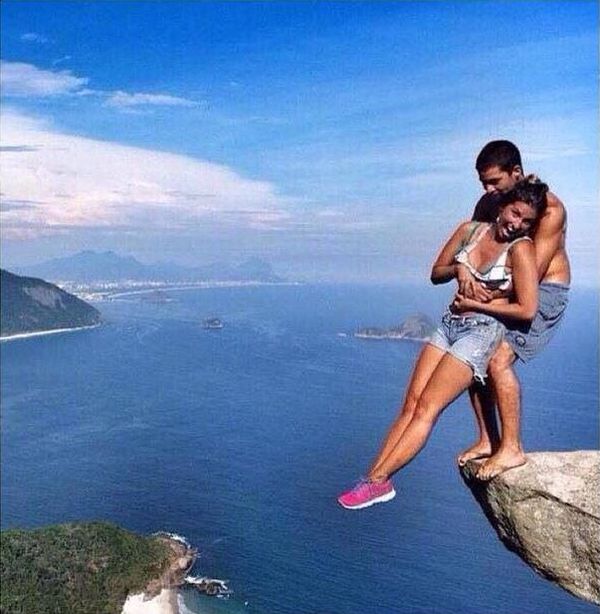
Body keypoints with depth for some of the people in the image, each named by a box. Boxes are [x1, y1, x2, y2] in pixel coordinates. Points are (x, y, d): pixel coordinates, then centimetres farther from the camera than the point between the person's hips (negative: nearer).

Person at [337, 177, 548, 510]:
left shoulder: (521, 248, -10)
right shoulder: (471, 230, 6)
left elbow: (527, 309, -16)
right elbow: (436, 273, 15)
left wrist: (475, 304, -11)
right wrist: (457, 269, -6)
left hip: (482, 331, -6)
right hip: (449, 325, 6)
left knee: (426, 408, -11)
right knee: (410, 405, -1)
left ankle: (377, 481, -7)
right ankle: (373, 477, 0)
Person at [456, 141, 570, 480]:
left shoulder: (550, 209, -19)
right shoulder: (488, 204, 2)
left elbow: (533, 272, -24)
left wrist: (488, 296, -31)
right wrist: (463, 271, -28)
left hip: (545, 292, -7)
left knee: (498, 359, -21)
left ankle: (512, 449, -8)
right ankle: (488, 440, 10)